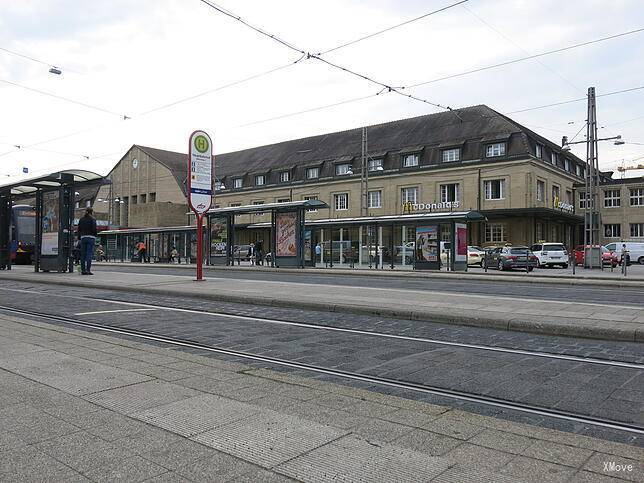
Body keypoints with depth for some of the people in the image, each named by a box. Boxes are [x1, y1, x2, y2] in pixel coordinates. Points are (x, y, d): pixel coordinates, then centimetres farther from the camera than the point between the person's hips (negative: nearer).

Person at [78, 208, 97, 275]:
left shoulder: (81, 220, 12)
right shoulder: (92, 219, -3)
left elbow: (79, 230, 12)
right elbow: (94, 229, -10)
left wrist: (79, 238, 15)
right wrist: (95, 235, 5)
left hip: (83, 237, 5)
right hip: (91, 237, -5)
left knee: (83, 254, 7)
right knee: (89, 254, -6)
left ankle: (83, 270, 8)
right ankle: (88, 270, -11)